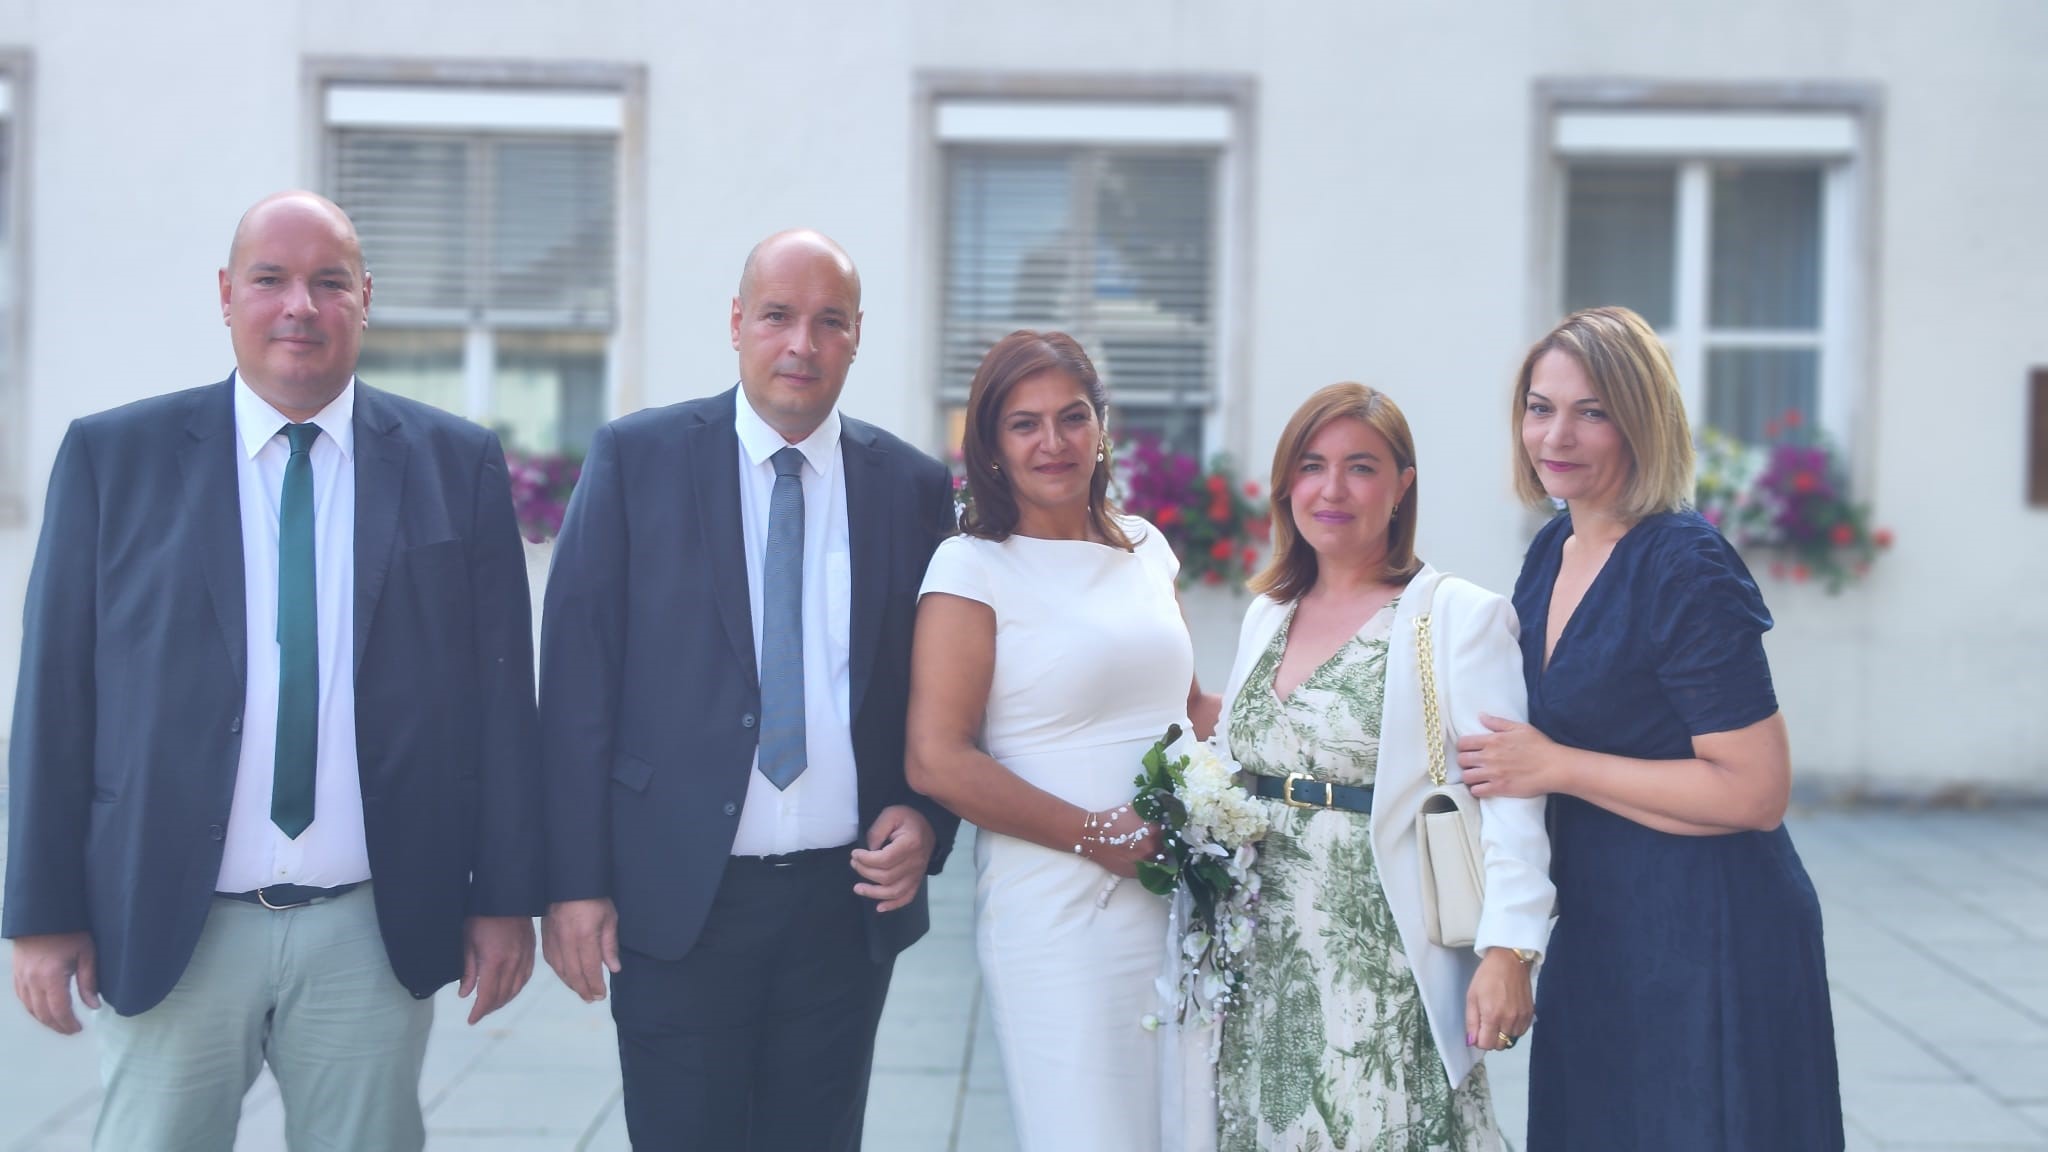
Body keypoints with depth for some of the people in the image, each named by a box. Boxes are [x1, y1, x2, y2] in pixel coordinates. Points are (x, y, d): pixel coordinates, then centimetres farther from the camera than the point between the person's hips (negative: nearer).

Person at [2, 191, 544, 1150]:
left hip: (374, 932, 1)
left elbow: (501, 691, 4)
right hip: (168, 930, 0)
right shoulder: (112, 457, 3)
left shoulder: (458, 464, 4)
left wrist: (506, 897, 1)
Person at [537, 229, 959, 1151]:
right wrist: (573, 880, -8)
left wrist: (926, 818, -6)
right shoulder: (636, 457, -1)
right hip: (675, 896, -2)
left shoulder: (915, 486, 6)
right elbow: (577, 673, -3)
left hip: (850, 896, 2)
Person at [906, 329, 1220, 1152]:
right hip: (1057, 910, -6)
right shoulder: (973, 567, -7)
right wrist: (1098, 835, -14)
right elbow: (937, 761, -15)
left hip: (1179, 898, 6)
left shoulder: (1145, 548, 11)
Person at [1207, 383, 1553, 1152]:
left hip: (1386, 969, -5)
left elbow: (1509, 800, -12)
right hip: (1265, 968, 6)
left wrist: (1508, 954, -19)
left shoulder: (1458, 617, -6)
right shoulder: (1265, 618, 13)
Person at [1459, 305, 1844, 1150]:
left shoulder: (1686, 568, -18)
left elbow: (1757, 792, -21)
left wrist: (1555, 768, -19)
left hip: (1706, 937, -8)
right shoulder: (1552, 551, 7)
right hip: (1598, 931, 8)